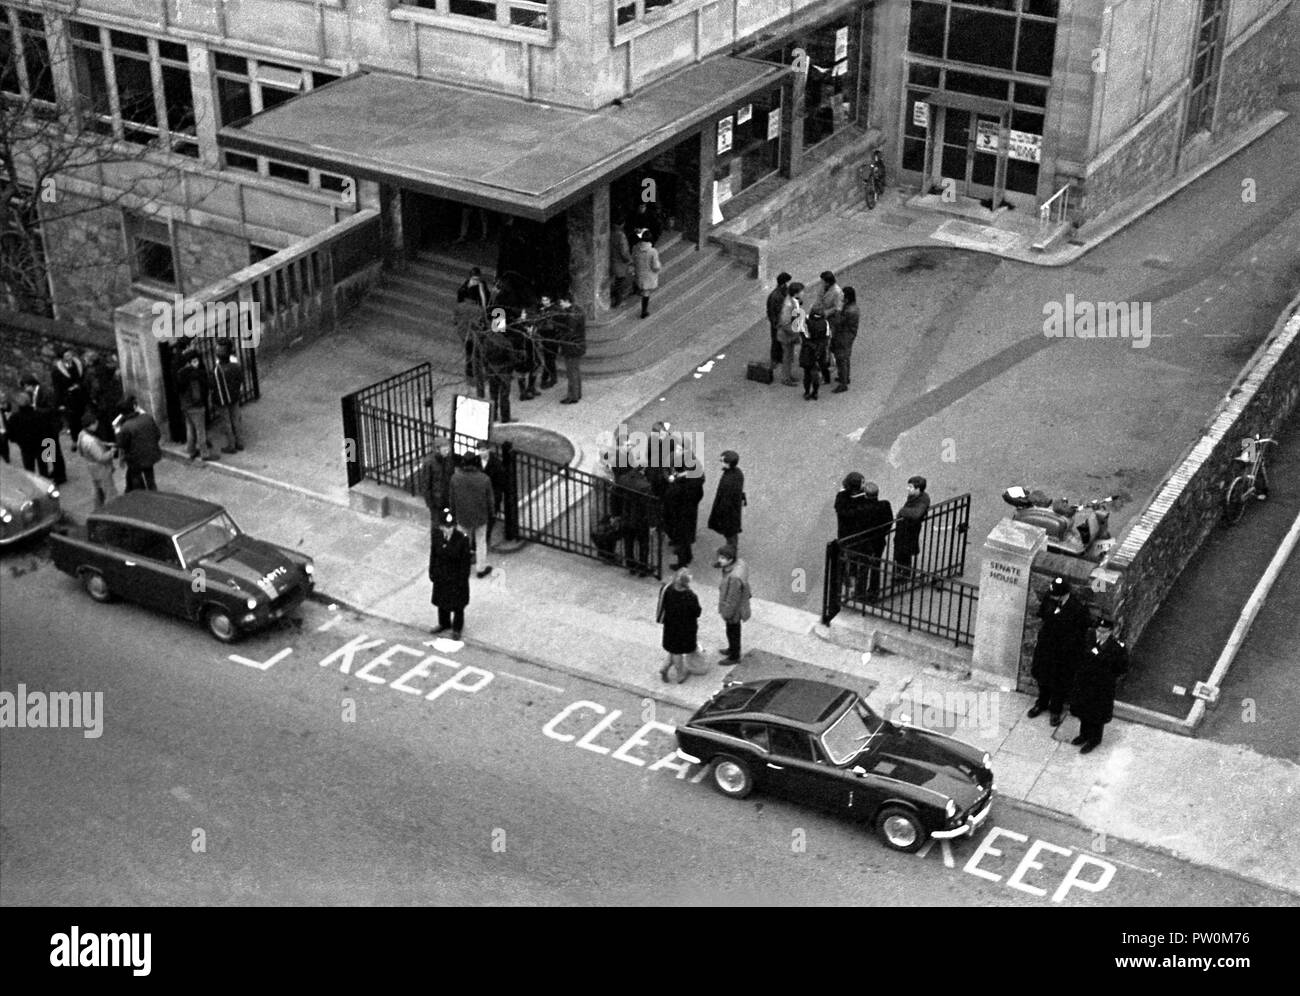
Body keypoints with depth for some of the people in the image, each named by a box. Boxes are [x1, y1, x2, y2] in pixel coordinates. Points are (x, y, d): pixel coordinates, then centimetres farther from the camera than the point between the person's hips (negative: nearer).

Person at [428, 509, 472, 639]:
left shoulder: (462, 539, -25)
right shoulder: (436, 535, -14)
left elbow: (465, 561, -16)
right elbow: (433, 554, 0)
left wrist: (463, 580, -12)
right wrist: (432, 573, 5)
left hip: (456, 577, -4)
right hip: (441, 576, 4)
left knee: (457, 605, 14)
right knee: (441, 601, 23)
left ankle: (457, 629, 36)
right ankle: (444, 624, 47)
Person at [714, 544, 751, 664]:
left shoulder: (734, 577, -39)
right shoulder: (739, 562, -14)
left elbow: (732, 599, -29)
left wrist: (727, 615, -16)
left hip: (733, 611, -8)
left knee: (732, 632, 16)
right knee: (734, 631, 30)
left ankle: (734, 656, 38)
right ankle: (732, 649, 53)